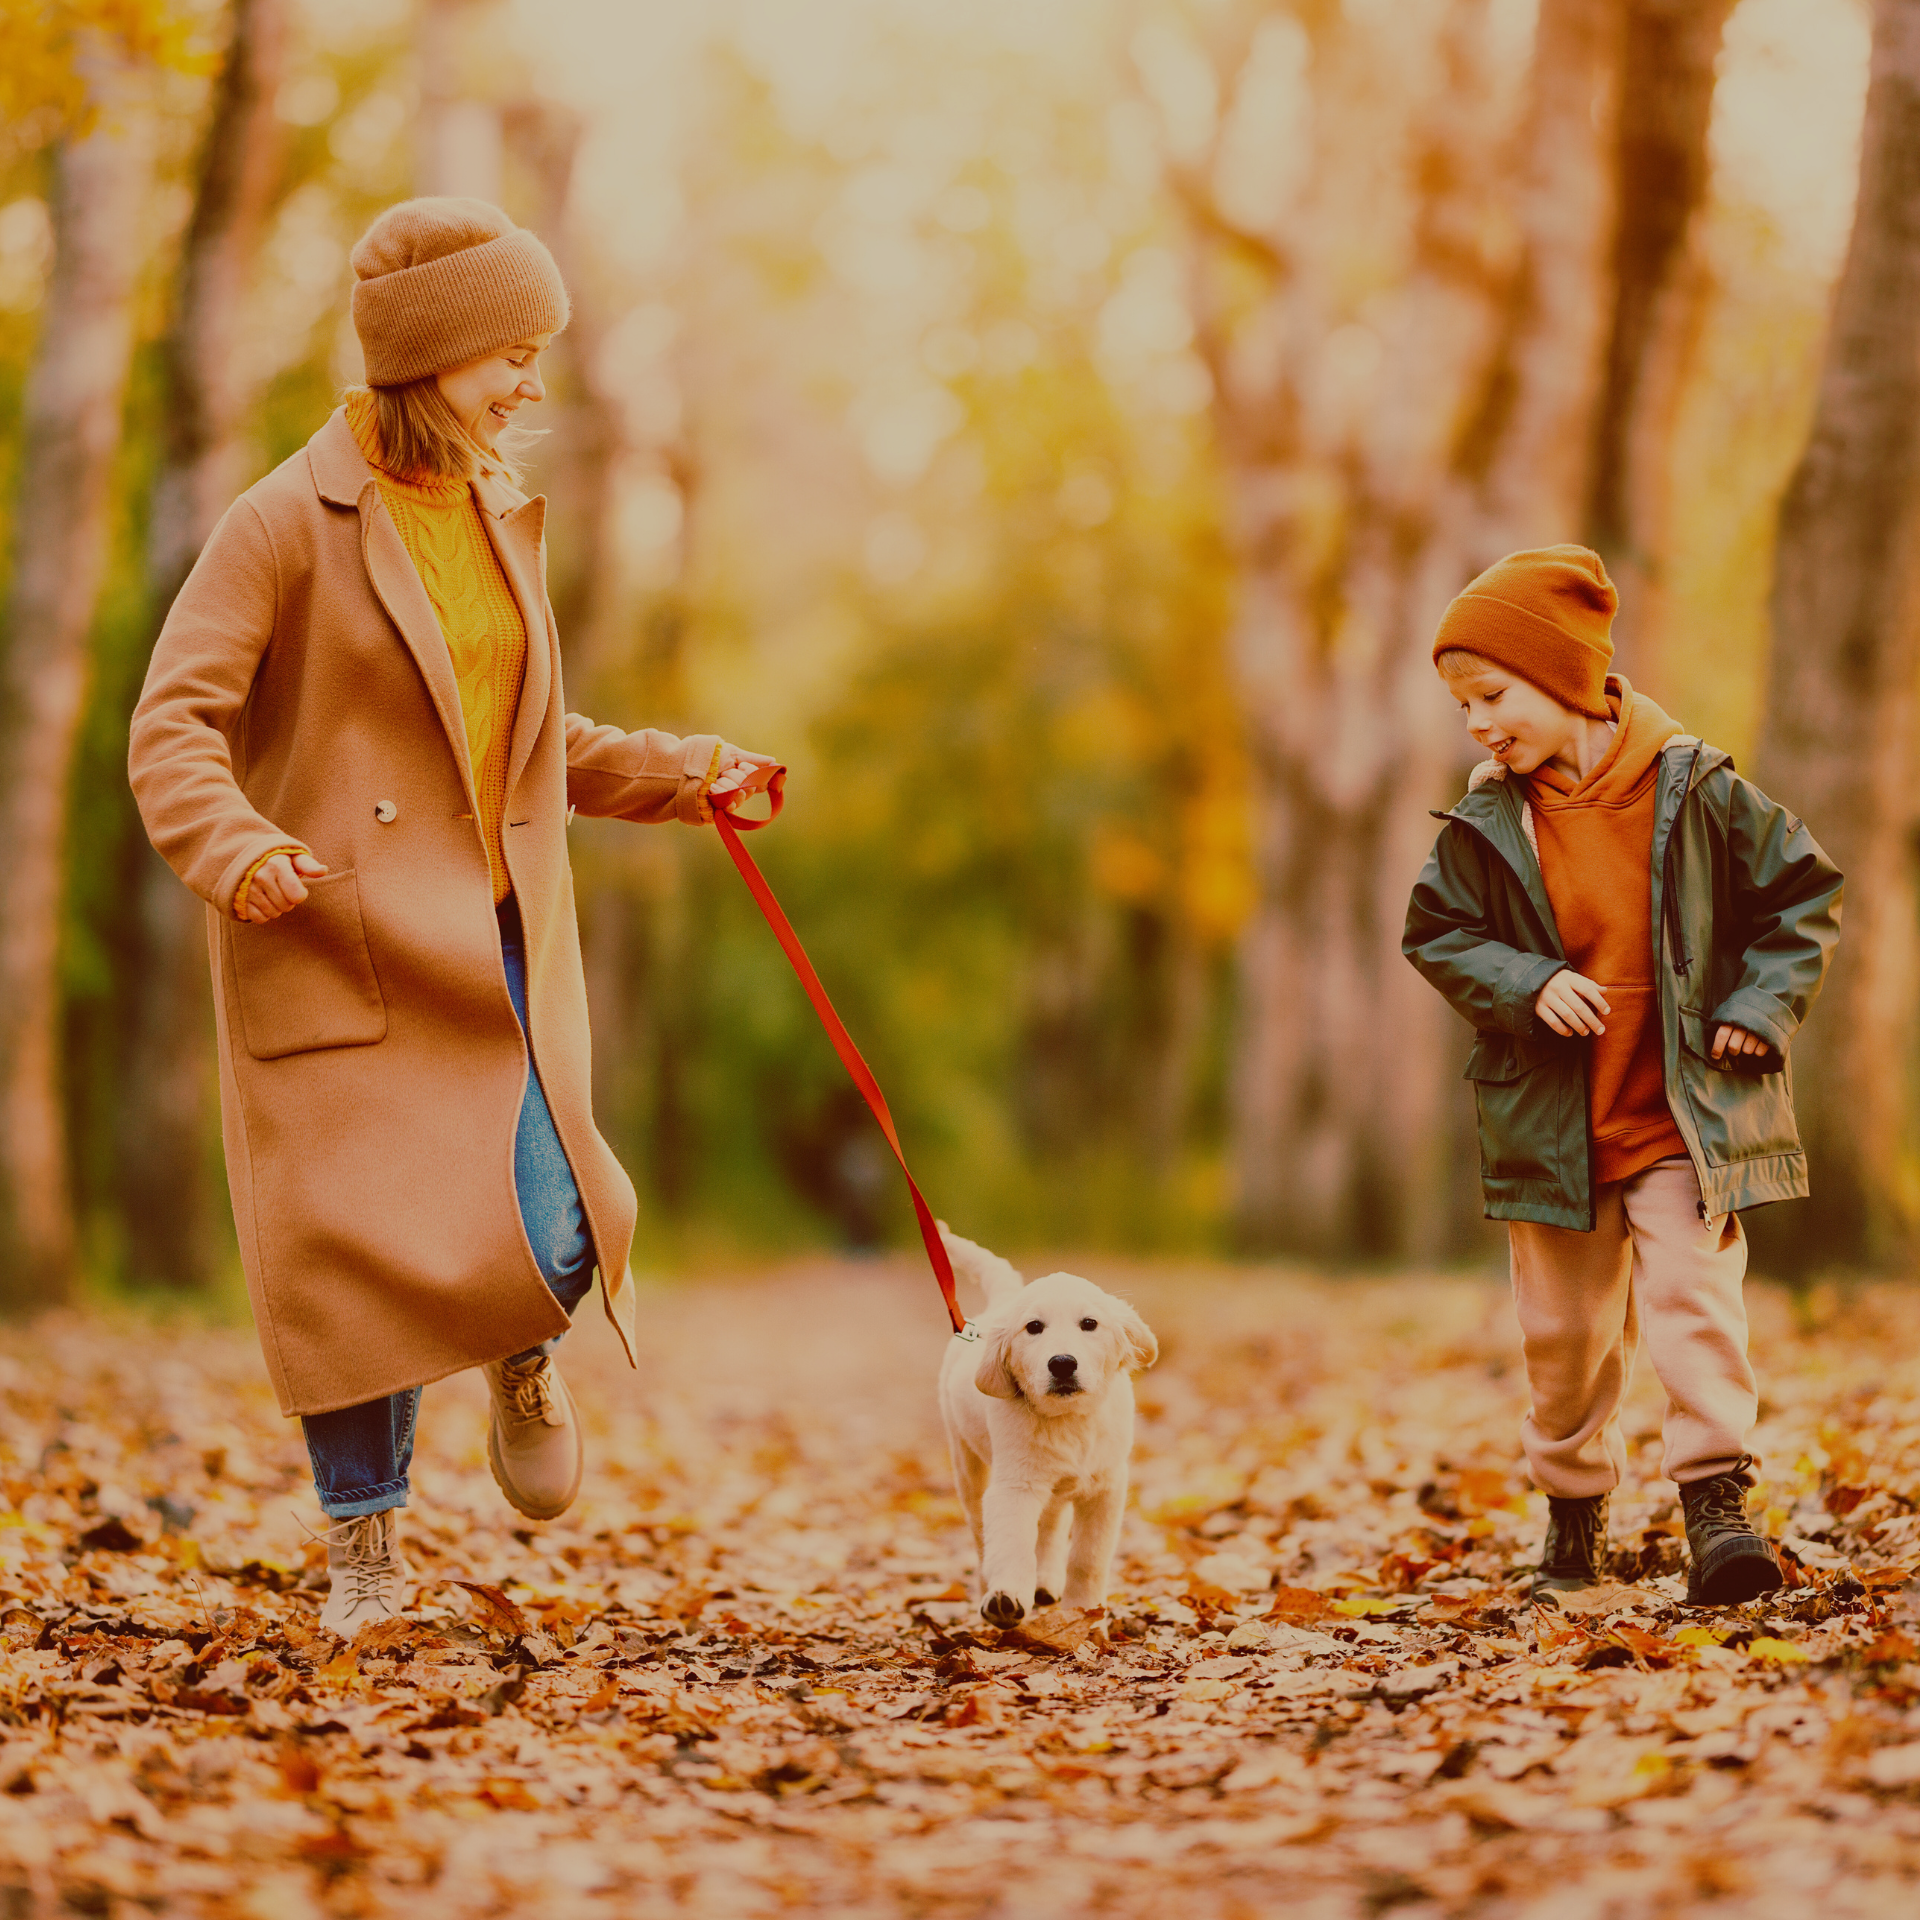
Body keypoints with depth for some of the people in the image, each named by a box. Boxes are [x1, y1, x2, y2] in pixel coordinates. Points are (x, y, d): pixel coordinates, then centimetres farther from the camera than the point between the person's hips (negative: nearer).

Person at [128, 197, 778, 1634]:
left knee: (547, 1237, -10)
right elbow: (173, 725, -12)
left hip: (492, 941, 5)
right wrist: (232, 848, -30)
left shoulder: (505, 519, 14)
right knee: (358, 1249, -4)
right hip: (332, 945, -4)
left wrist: (679, 775, 15)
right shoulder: (289, 524, -7)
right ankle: (366, 1543, 17)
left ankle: (523, 1356, 28)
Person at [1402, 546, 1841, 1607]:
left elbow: (1804, 894, 1)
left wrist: (1761, 1006, -8)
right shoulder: (1488, 822, -2)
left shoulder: (1697, 790, -8)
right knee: (1564, 1332, 10)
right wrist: (1528, 984, -13)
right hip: (1552, 1123, 2)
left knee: (1695, 1301, -14)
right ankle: (1573, 1505, 27)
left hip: (1685, 1118, -2)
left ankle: (1716, 1500, -10)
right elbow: (1438, 934, 4)